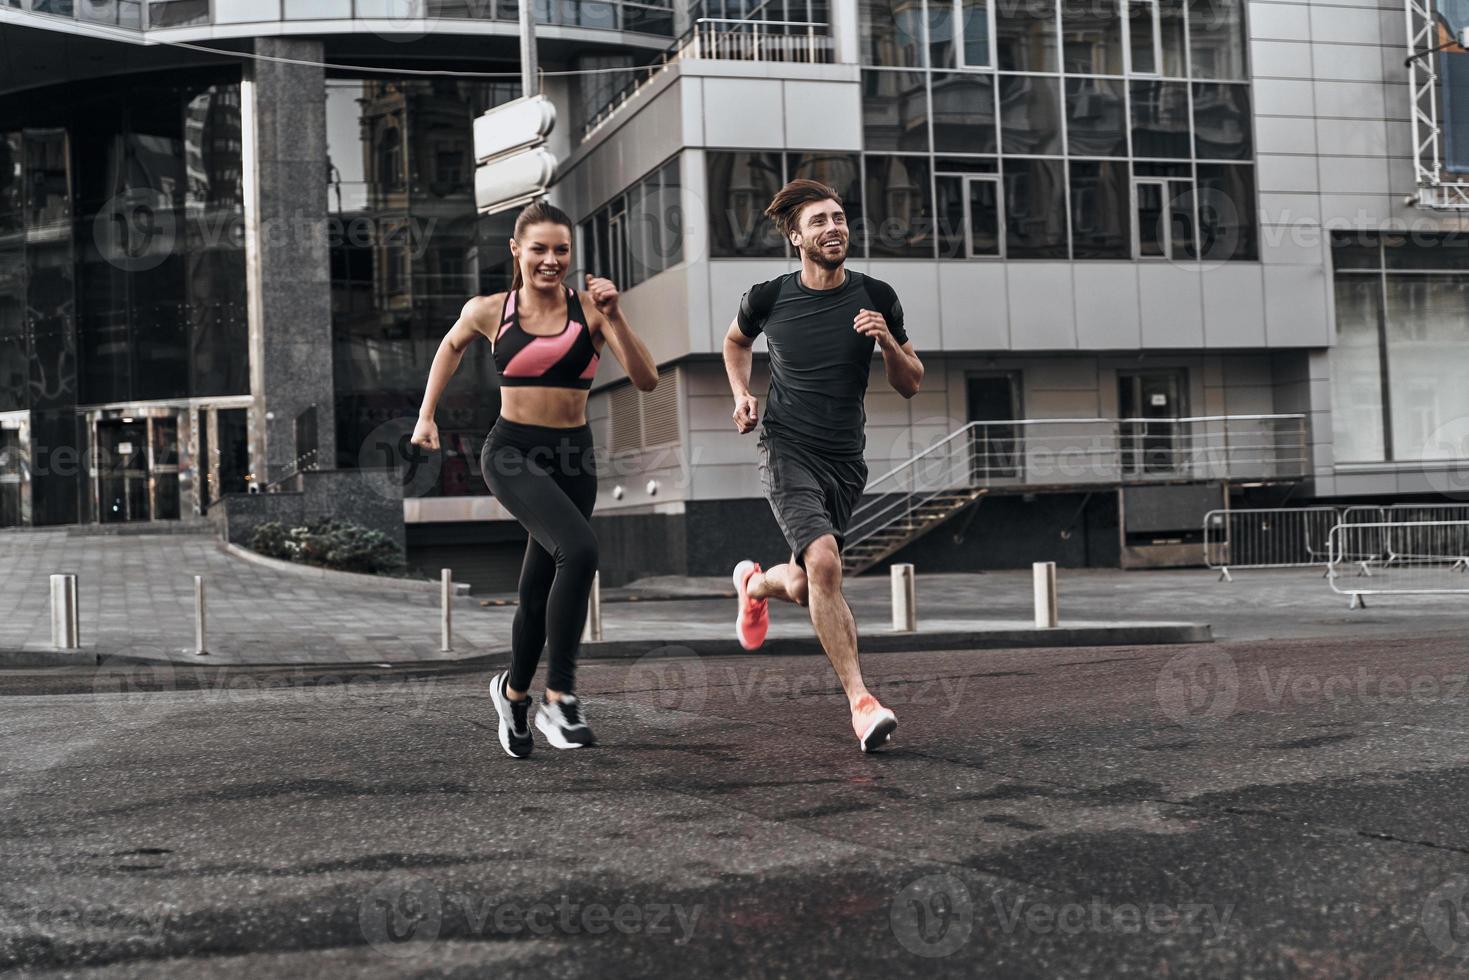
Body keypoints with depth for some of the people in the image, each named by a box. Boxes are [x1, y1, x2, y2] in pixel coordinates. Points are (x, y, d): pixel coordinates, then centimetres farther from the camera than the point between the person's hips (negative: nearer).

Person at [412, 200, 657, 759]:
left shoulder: (589, 309, -2)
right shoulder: (489, 311, 0)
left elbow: (646, 380, -10)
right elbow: (453, 345, 23)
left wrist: (613, 317, -20)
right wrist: (426, 415, 21)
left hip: (573, 459, 3)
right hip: (512, 454, -2)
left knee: (539, 591, 13)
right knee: (579, 550, -28)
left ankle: (514, 691, 41)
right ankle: (559, 697, -21)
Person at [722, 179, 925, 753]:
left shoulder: (876, 297, 0)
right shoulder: (769, 298, -3)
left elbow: (910, 385, 5)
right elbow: (736, 341, 21)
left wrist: (886, 340, -13)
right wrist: (741, 396, 5)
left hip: (846, 462, 3)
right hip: (788, 451, -3)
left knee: (803, 588, 11)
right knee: (824, 562, -26)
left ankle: (755, 583, 49)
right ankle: (860, 701, -23)